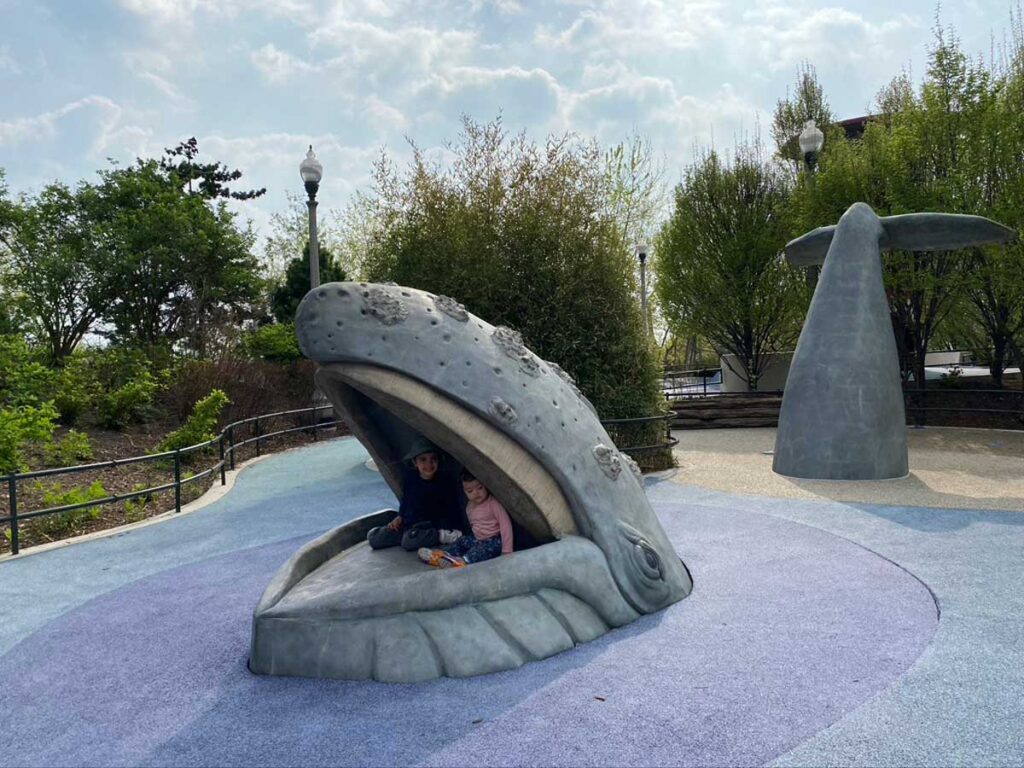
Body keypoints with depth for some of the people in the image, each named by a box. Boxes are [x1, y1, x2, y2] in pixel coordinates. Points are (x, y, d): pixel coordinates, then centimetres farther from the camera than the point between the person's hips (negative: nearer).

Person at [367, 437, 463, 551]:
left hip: (428, 525, -5)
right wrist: (400, 516, 8)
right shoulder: (410, 477, 3)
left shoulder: (446, 482, -10)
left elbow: (453, 510, -7)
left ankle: (441, 535, -19)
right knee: (373, 537, -7)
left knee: (409, 542, -37)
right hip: (408, 524, 5)